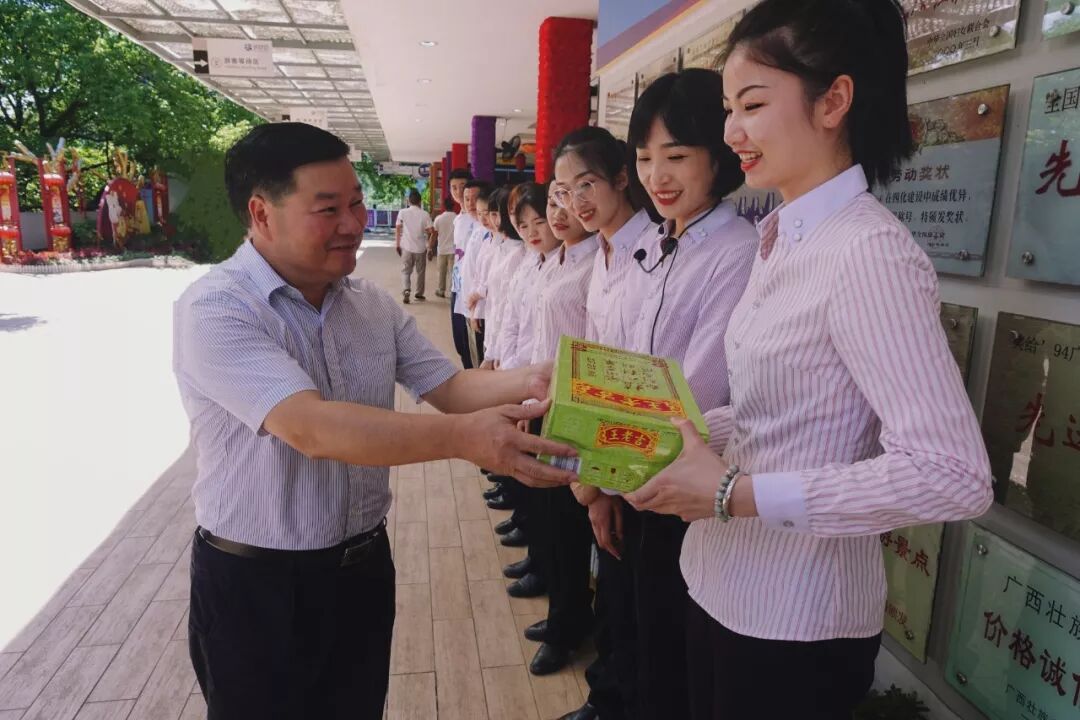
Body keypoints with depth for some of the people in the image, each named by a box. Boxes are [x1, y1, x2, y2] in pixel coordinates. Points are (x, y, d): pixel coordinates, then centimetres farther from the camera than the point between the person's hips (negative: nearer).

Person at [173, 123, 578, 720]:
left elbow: (447, 385, -1)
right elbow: (312, 429, -33)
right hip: (256, 585, -5)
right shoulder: (214, 309, -21)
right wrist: (464, 438, -40)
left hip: (364, 566, 6)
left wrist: (524, 381, -21)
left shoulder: (374, 305, 1)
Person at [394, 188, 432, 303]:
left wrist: (397, 244, 9)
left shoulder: (403, 213, -2)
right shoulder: (425, 214, -5)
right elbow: (430, 231, -7)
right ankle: (419, 293, 23)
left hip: (406, 247, 0)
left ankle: (406, 291, -14)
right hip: (421, 247, 0)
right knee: (421, 272, 15)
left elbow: (397, 229, 0)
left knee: (406, 271, 7)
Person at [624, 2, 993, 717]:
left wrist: (738, 494, -24)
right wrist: (673, 435, -5)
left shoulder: (870, 253, -21)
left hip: (796, 617, -8)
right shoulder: (783, 240, 6)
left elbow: (952, 475, -26)